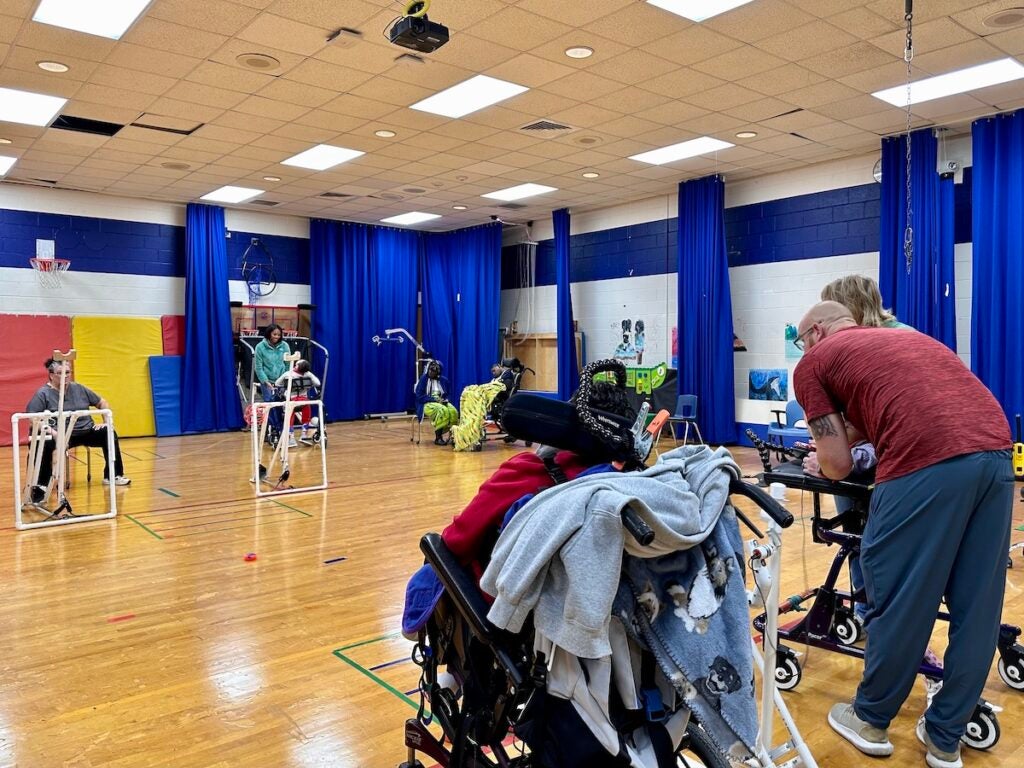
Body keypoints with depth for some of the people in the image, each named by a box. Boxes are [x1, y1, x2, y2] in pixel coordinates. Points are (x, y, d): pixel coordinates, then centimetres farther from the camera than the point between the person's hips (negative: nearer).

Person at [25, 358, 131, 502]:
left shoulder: (79, 388, 13)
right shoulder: (43, 393, -1)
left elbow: (102, 403, 21)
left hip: (86, 431, 5)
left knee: (109, 433, -18)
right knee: (44, 443, -36)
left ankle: (113, 475, -6)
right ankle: (41, 485, -28)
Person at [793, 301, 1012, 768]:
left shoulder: (814, 362, 13)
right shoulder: (904, 337, 32)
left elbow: (838, 467, 10)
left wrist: (822, 459, 31)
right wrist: (839, 437, 51)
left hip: (928, 464, -7)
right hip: (994, 451, 7)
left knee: (899, 600, 9)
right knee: (976, 605, 14)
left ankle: (871, 721, 27)